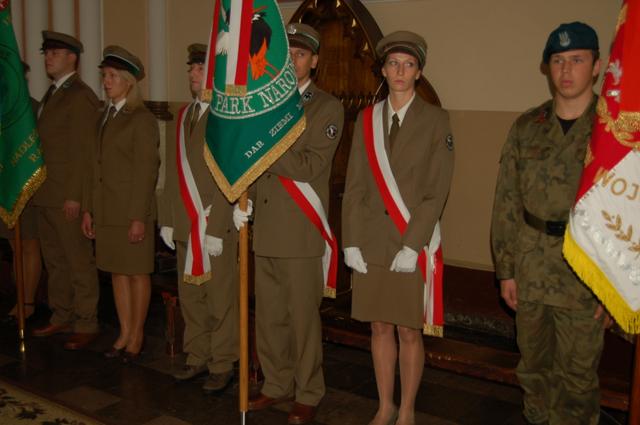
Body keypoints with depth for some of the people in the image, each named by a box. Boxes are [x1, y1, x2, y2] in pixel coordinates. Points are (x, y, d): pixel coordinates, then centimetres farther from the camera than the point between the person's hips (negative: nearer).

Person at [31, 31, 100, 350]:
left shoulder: (81, 96, -12)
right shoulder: (51, 94, 17)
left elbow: (82, 150, -16)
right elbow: (46, 142, 16)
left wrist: (74, 196, -18)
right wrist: (40, 190, 11)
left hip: (67, 197, -9)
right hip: (45, 195, 9)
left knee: (79, 263, 0)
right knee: (54, 261, 16)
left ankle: (86, 324, 10)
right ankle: (61, 317, 28)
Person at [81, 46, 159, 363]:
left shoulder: (142, 119, -8)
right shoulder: (105, 116, 14)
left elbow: (146, 171, -12)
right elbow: (95, 166, 15)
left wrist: (138, 217, -15)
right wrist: (88, 209, 11)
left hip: (132, 210, -7)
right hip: (106, 211, 7)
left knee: (137, 273, 4)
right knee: (117, 272, 12)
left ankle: (136, 335, 17)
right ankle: (124, 334, 23)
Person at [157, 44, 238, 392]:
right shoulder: (184, 115, 14)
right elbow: (173, 171, 14)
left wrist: (215, 228, -17)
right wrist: (167, 219, 10)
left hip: (217, 227, -6)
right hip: (184, 227, 7)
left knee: (221, 300, 4)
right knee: (190, 297, 14)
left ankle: (223, 364, 18)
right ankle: (197, 357, 28)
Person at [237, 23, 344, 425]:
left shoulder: (328, 107, -4)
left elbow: (310, 166, -13)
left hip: (302, 232, -6)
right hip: (265, 229, 6)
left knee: (303, 317, 3)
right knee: (268, 315, 13)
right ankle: (277, 384, 30)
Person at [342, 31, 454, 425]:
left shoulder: (436, 120, -3)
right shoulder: (366, 119, 7)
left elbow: (436, 192, -8)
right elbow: (354, 187, 5)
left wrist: (412, 246, -14)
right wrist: (352, 242, -2)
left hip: (413, 244, -3)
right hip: (371, 242, 3)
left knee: (409, 332, 7)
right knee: (380, 328, 13)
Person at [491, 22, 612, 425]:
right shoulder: (527, 127, 4)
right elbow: (506, 202, 6)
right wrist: (506, 269, 3)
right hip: (530, 269, 3)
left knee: (578, 376, 7)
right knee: (534, 364, 17)